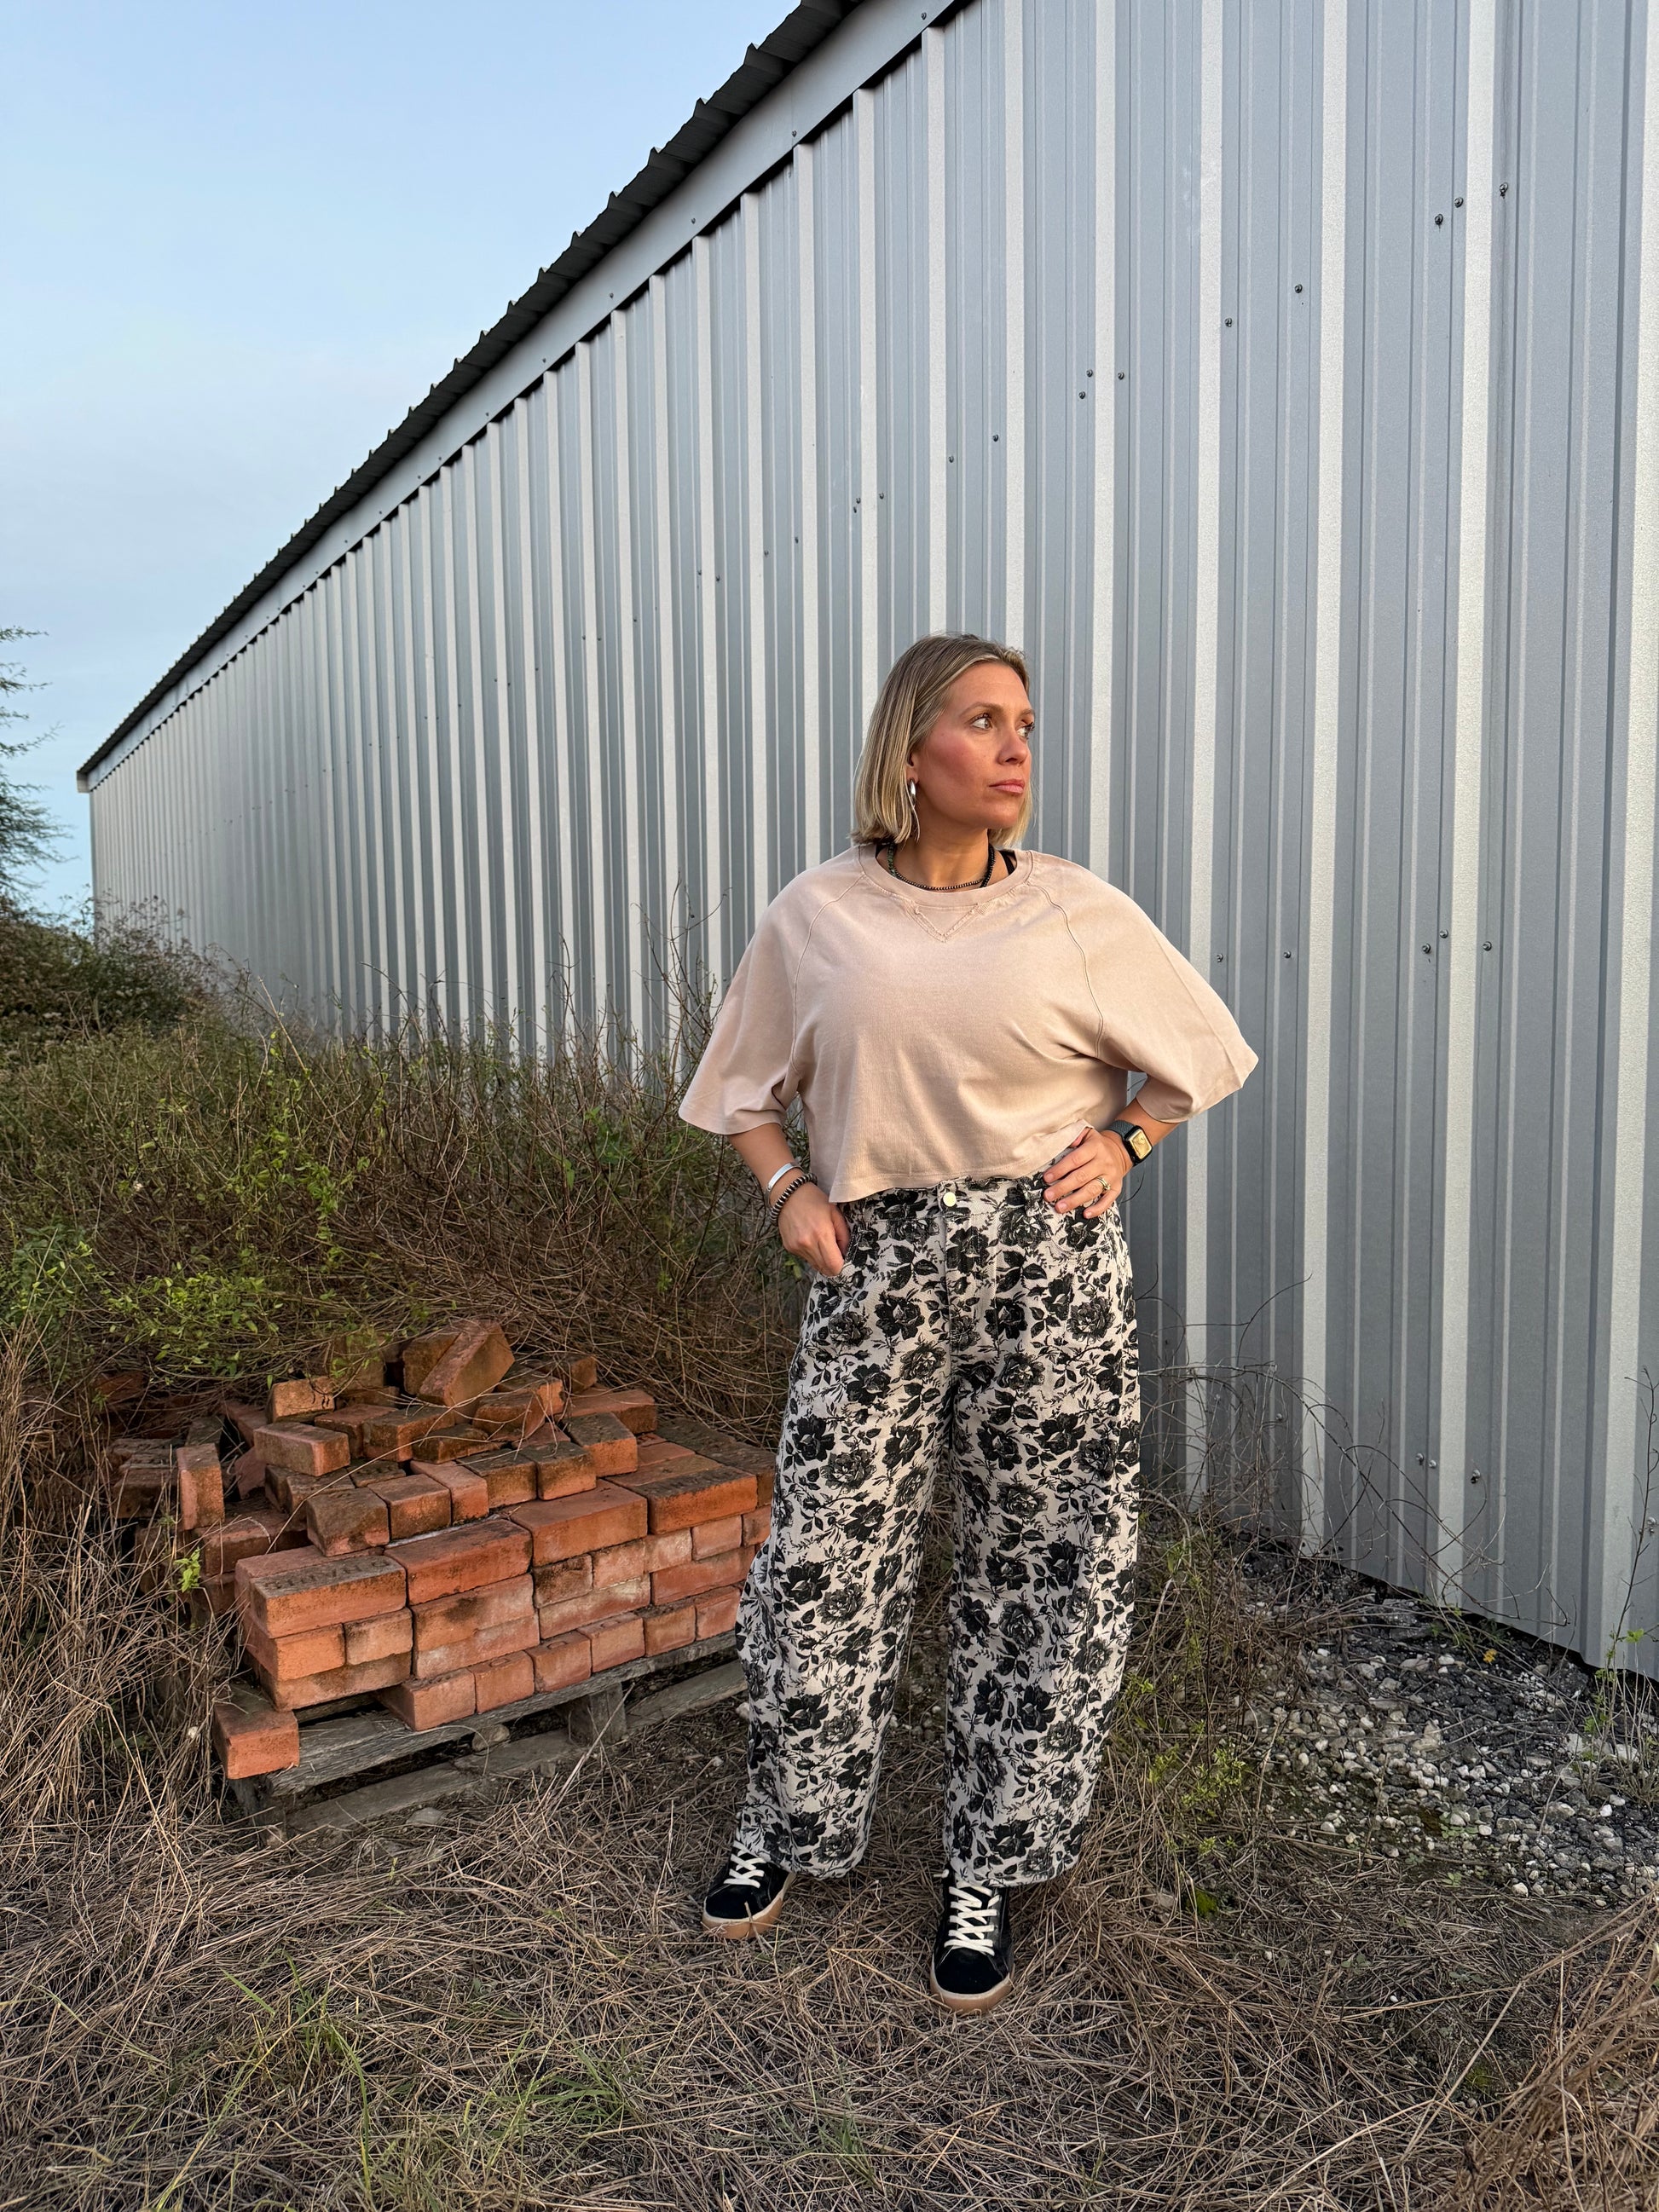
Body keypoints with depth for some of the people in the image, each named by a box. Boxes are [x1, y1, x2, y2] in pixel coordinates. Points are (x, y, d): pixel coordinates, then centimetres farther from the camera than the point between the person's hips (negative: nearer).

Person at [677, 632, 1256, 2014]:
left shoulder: (1079, 913, 1)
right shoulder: (815, 918, 3)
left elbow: (1197, 1055, 12)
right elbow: (746, 1087, 16)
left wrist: (1121, 1145, -3)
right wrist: (790, 1192, 0)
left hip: (1047, 1265, 0)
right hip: (878, 1269, 1)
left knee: (1041, 1569, 7)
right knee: (824, 1555, 5)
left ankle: (987, 1872, 29)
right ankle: (787, 1826, 32)